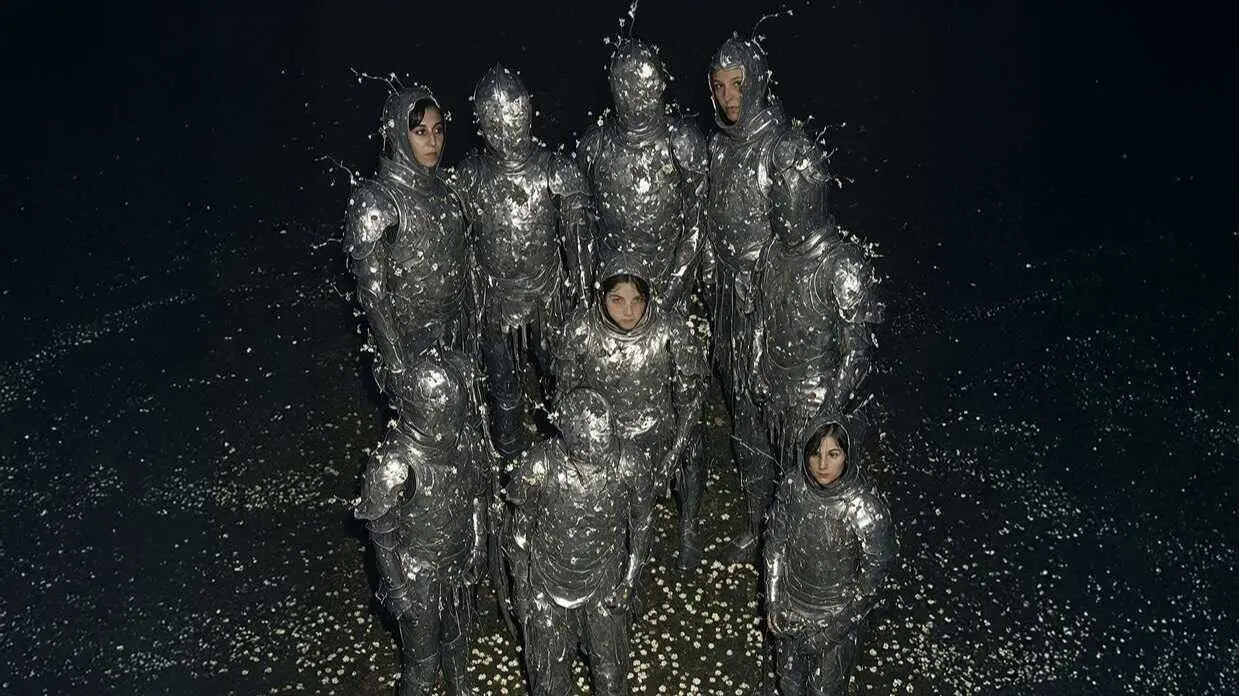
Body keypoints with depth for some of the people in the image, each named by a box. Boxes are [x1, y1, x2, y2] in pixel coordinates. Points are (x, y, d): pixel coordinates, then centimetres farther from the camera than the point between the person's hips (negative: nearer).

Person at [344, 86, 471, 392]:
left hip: (456, 330, 6)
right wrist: (395, 361, -19)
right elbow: (372, 290, -21)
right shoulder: (376, 201, -24)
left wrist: (468, 320, 13)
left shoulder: (439, 186, -2)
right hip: (413, 339, -6)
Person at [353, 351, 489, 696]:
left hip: (459, 562, 5)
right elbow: (382, 536, -20)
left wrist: (478, 544, 9)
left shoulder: (467, 431, -20)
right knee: (423, 660, 16)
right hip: (419, 574, -5)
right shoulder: (394, 464, -36)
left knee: (458, 633, 31)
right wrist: (396, 589, -12)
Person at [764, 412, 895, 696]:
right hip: (791, 606, 4)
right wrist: (773, 603, -2)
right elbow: (776, 543, -5)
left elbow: (874, 574, -19)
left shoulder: (866, 508, -31)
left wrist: (838, 626, -12)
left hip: (837, 615, -3)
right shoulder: (793, 485, -19)